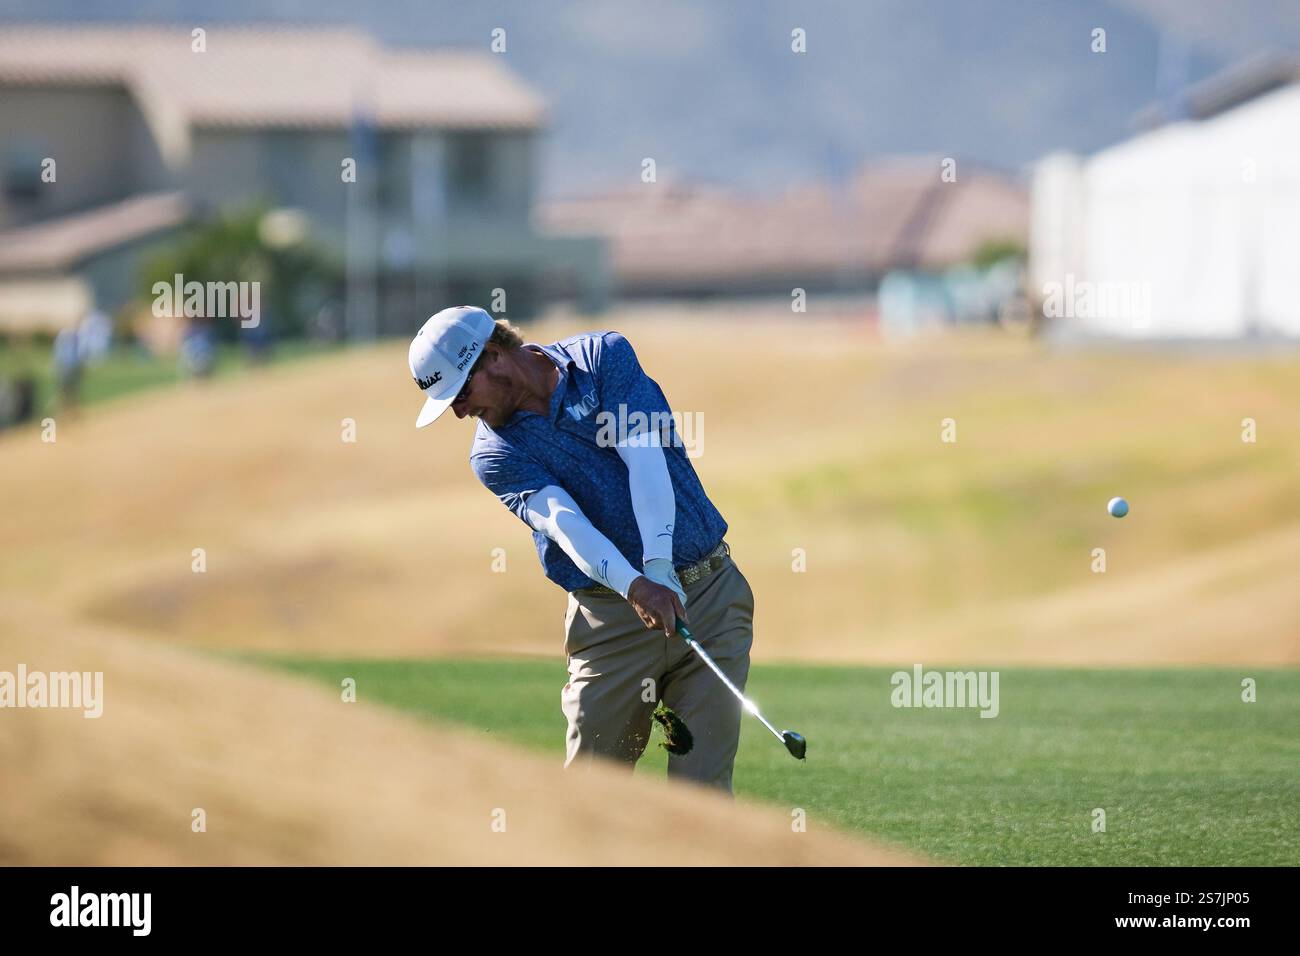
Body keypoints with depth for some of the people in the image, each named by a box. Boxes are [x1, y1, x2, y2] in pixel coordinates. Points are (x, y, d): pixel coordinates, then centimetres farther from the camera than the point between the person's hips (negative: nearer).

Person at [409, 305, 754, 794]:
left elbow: (644, 457, -14)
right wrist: (637, 587, -35)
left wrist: (659, 565, -28)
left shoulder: (605, 356, -1)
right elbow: (563, 520, -18)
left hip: (710, 591, -1)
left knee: (703, 785, -6)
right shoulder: (494, 454, 0)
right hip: (612, 617, 1)